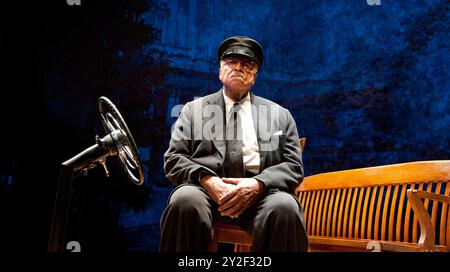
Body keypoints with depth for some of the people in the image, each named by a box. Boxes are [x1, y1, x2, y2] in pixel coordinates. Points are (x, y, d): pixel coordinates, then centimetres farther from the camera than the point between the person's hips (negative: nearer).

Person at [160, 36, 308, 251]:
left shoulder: (279, 114, 19)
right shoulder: (194, 109, 18)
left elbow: (293, 166, 10)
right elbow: (173, 159, 9)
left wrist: (258, 184, -12)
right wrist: (206, 179, -12)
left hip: (259, 192, 1)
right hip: (207, 188, 0)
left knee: (284, 207, -32)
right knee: (184, 200, -33)